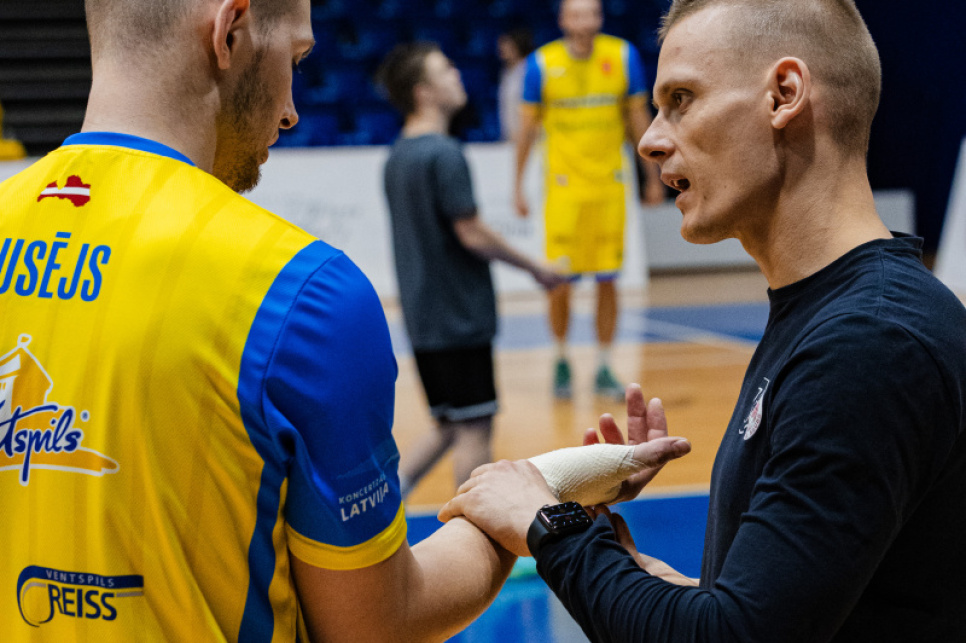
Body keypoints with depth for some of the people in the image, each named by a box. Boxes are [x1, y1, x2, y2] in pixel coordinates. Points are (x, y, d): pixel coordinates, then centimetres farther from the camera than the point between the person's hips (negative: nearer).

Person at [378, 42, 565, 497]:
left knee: (450, 426, 17)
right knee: (475, 429, 1)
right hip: (460, 317, -9)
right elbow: (472, 234, -18)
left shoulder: (398, 155, 12)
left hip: (424, 318, 9)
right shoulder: (444, 154, -16)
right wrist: (535, 268, -6)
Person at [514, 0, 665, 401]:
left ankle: (604, 369, 13)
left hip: (609, 185, 2)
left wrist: (653, 176, 9)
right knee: (560, 281, -2)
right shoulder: (542, 63, -5)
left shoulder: (622, 56, -1)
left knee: (608, 280, 3)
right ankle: (561, 362, 18)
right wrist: (518, 184, 3)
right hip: (564, 185, -1)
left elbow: (638, 118, 8)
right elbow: (528, 124, 4)